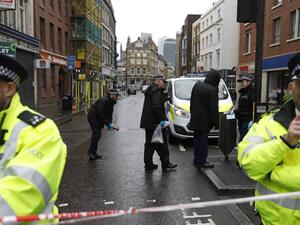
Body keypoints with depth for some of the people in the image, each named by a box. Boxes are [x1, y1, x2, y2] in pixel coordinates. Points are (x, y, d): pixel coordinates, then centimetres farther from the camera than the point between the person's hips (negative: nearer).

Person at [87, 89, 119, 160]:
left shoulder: (111, 102, 2)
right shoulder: (103, 101, -26)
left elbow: (109, 114, 6)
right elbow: (101, 115, -28)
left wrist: (111, 124, -8)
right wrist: (109, 124, -28)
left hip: (98, 119, 9)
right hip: (93, 117, -9)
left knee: (96, 134, 12)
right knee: (97, 134, -14)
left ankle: (93, 152, 21)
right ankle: (91, 152, -5)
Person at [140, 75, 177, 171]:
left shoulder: (150, 90, 19)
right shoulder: (157, 91, -14)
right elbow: (156, 106, -25)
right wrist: (162, 119, -22)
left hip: (148, 122, 10)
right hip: (154, 123, -10)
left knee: (150, 143, 13)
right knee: (162, 144, 0)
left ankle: (148, 164, 18)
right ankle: (165, 164, 7)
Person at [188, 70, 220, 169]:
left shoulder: (197, 85, 4)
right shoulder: (212, 90, -19)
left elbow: (192, 103, 13)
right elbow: (214, 109, -16)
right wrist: (216, 123, -9)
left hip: (195, 119, 7)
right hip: (205, 120, -7)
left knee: (197, 139, 14)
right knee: (203, 140, 2)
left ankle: (197, 159, 24)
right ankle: (201, 161, 7)